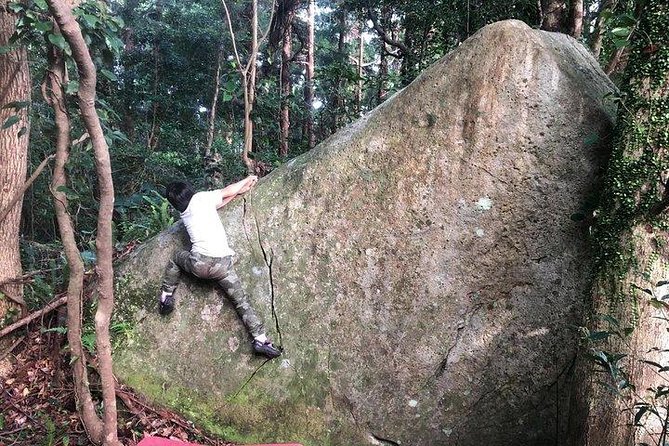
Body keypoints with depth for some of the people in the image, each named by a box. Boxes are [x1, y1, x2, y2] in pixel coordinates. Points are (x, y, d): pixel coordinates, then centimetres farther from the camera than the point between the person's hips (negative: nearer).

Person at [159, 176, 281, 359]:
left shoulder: (184, 215, 18)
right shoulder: (200, 198, 5)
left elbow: (216, 204, 25)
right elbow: (228, 191, 12)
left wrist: (240, 191, 27)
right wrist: (248, 179, 29)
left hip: (198, 263, 3)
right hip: (221, 264, -3)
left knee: (176, 259, 35)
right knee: (241, 301, 6)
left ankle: (166, 296, 36)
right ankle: (260, 339, 0)